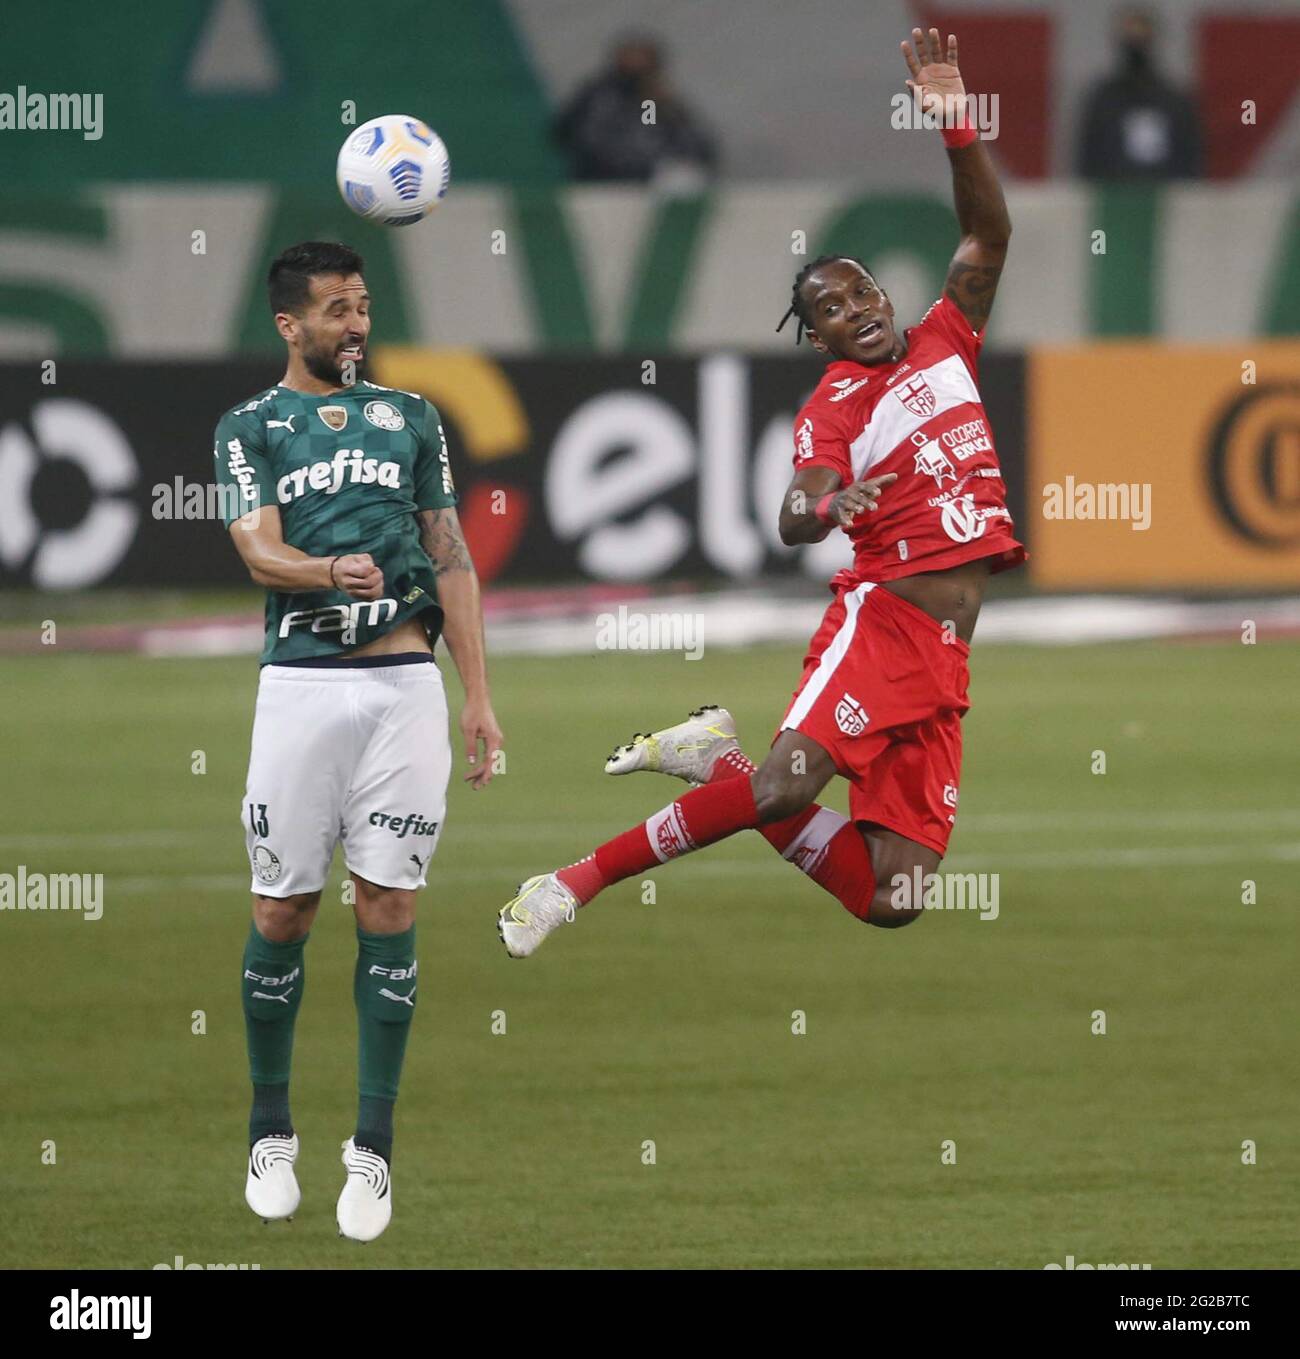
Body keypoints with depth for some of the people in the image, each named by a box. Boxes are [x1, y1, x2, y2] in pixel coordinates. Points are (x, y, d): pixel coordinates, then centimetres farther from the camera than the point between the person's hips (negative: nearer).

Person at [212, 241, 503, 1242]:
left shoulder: (410, 420, 15)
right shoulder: (250, 429, 7)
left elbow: (451, 562, 14)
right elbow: (261, 553, -7)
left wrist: (479, 698, 7)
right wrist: (334, 573, -29)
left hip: (406, 685, 1)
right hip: (301, 682, -1)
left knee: (389, 907, -3)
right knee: (282, 913, 0)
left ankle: (373, 1150, 0)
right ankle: (271, 1132, 17)